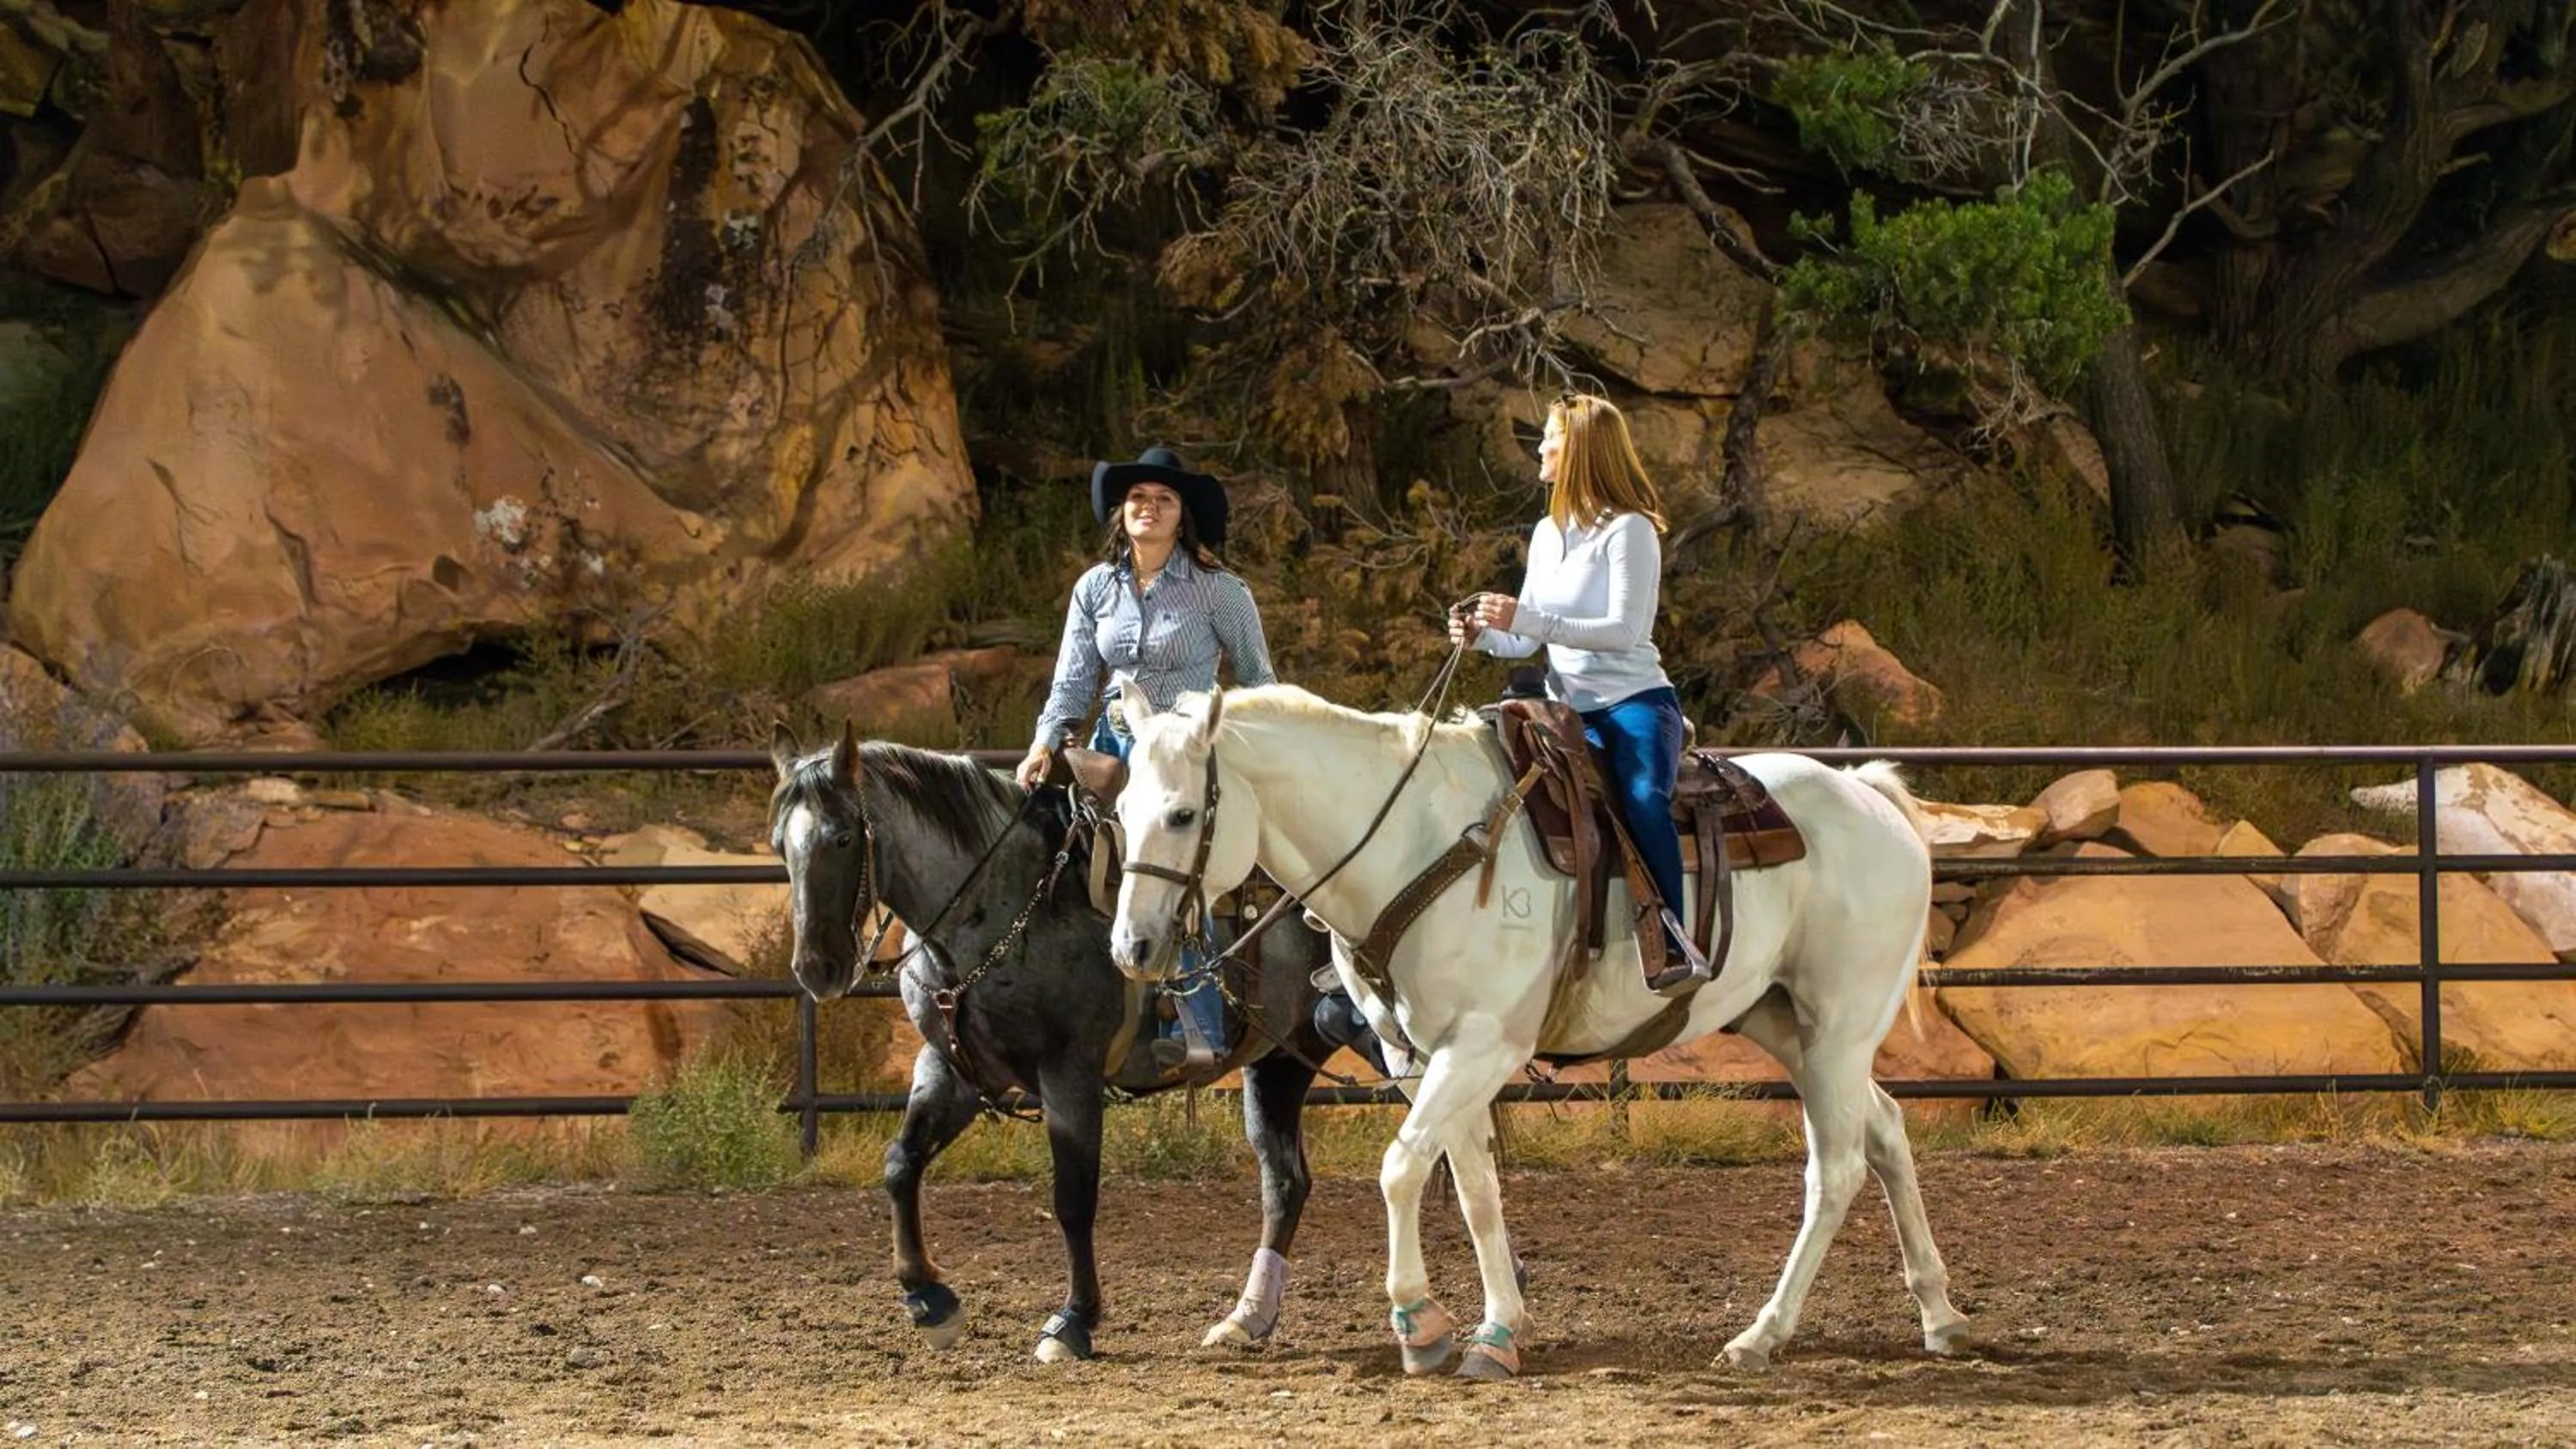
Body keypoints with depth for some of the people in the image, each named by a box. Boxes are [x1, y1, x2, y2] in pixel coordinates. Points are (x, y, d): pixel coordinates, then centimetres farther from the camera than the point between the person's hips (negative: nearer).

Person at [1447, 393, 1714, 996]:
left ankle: (1675, 944, -32)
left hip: (1634, 700, -8)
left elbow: (1623, 630, -18)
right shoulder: (1547, 534, 16)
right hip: (1570, 712, 8)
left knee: (1643, 800, -33)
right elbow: (1528, 641, 20)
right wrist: (1485, 635, -3)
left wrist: (1526, 619, -24)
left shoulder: (1628, 531, -8)